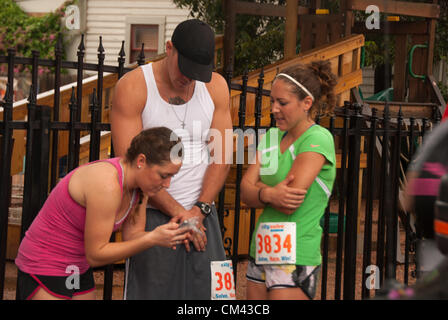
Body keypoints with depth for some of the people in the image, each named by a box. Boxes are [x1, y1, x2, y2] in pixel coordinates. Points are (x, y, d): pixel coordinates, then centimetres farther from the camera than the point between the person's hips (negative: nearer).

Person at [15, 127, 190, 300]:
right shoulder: (107, 184, -28)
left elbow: (133, 235, 1)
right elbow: (95, 255, -23)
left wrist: (167, 234, -18)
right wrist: (152, 239, -27)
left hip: (79, 269, 8)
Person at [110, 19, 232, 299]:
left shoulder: (215, 86, 7)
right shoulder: (133, 87, -6)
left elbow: (222, 155, 4)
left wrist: (199, 210, -7)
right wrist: (176, 211, -12)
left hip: (202, 213, 4)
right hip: (153, 213, -3)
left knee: (210, 289, 0)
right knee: (150, 291, -5)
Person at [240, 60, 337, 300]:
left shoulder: (318, 139, -10)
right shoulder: (272, 137, 13)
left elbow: (289, 205, -17)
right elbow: (246, 192, 5)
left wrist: (259, 186, 0)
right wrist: (268, 194, -16)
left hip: (296, 257, -7)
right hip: (261, 251, 7)